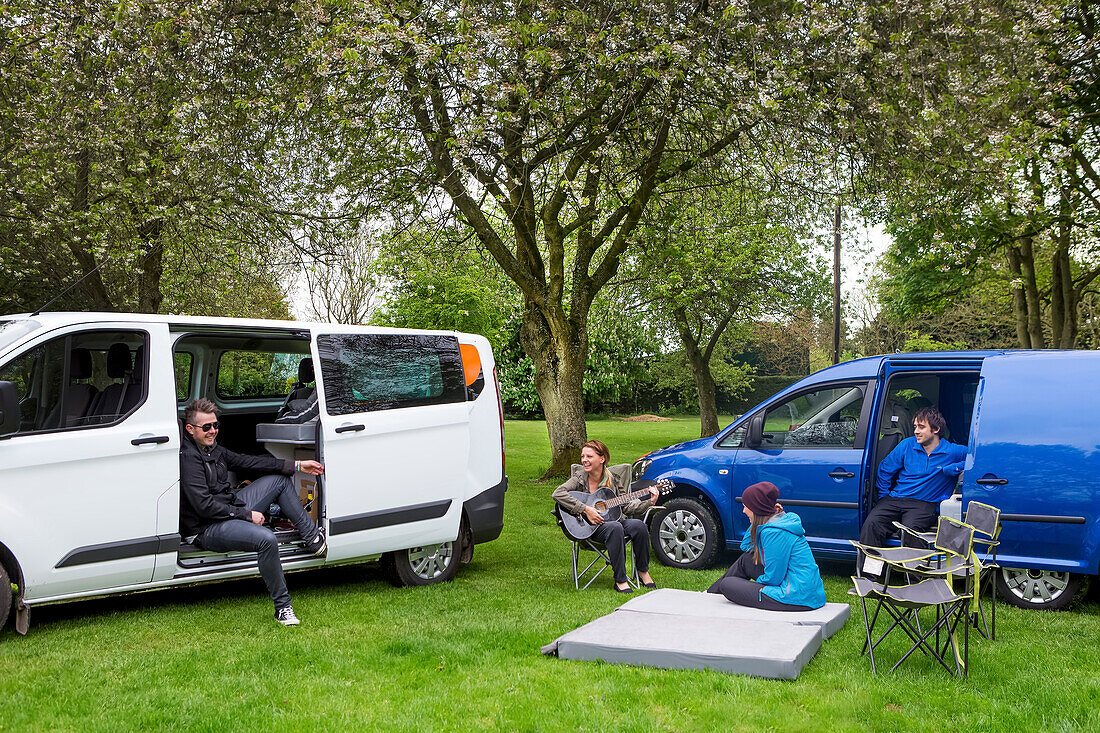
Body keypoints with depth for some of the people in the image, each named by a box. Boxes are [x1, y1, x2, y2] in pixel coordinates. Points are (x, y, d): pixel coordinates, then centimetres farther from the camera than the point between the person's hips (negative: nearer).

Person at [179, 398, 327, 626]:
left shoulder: (213, 449, 10)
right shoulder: (188, 457, -19)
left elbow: (248, 461, 12)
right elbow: (204, 506, -24)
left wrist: (296, 465, 7)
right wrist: (247, 515, -18)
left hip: (232, 509, 10)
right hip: (207, 530, -10)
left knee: (280, 479, 12)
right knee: (267, 539, -35)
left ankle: (313, 538, 13)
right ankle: (282, 606, -22)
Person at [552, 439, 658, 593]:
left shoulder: (614, 479, 3)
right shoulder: (580, 477, -6)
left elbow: (626, 505, 5)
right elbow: (558, 493, -22)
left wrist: (649, 502, -9)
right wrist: (586, 509, -25)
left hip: (612, 518, 4)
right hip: (588, 527, -4)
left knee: (639, 526, -24)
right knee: (615, 528, -35)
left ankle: (643, 572, -2)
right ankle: (620, 581, -27)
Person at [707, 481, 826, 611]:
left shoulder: (774, 532, -20)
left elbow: (773, 579, -18)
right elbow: (746, 546, 23)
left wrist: (756, 582, 3)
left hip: (797, 598, -10)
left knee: (727, 585, -3)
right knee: (746, 559, 19)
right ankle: (710, 594, 31)